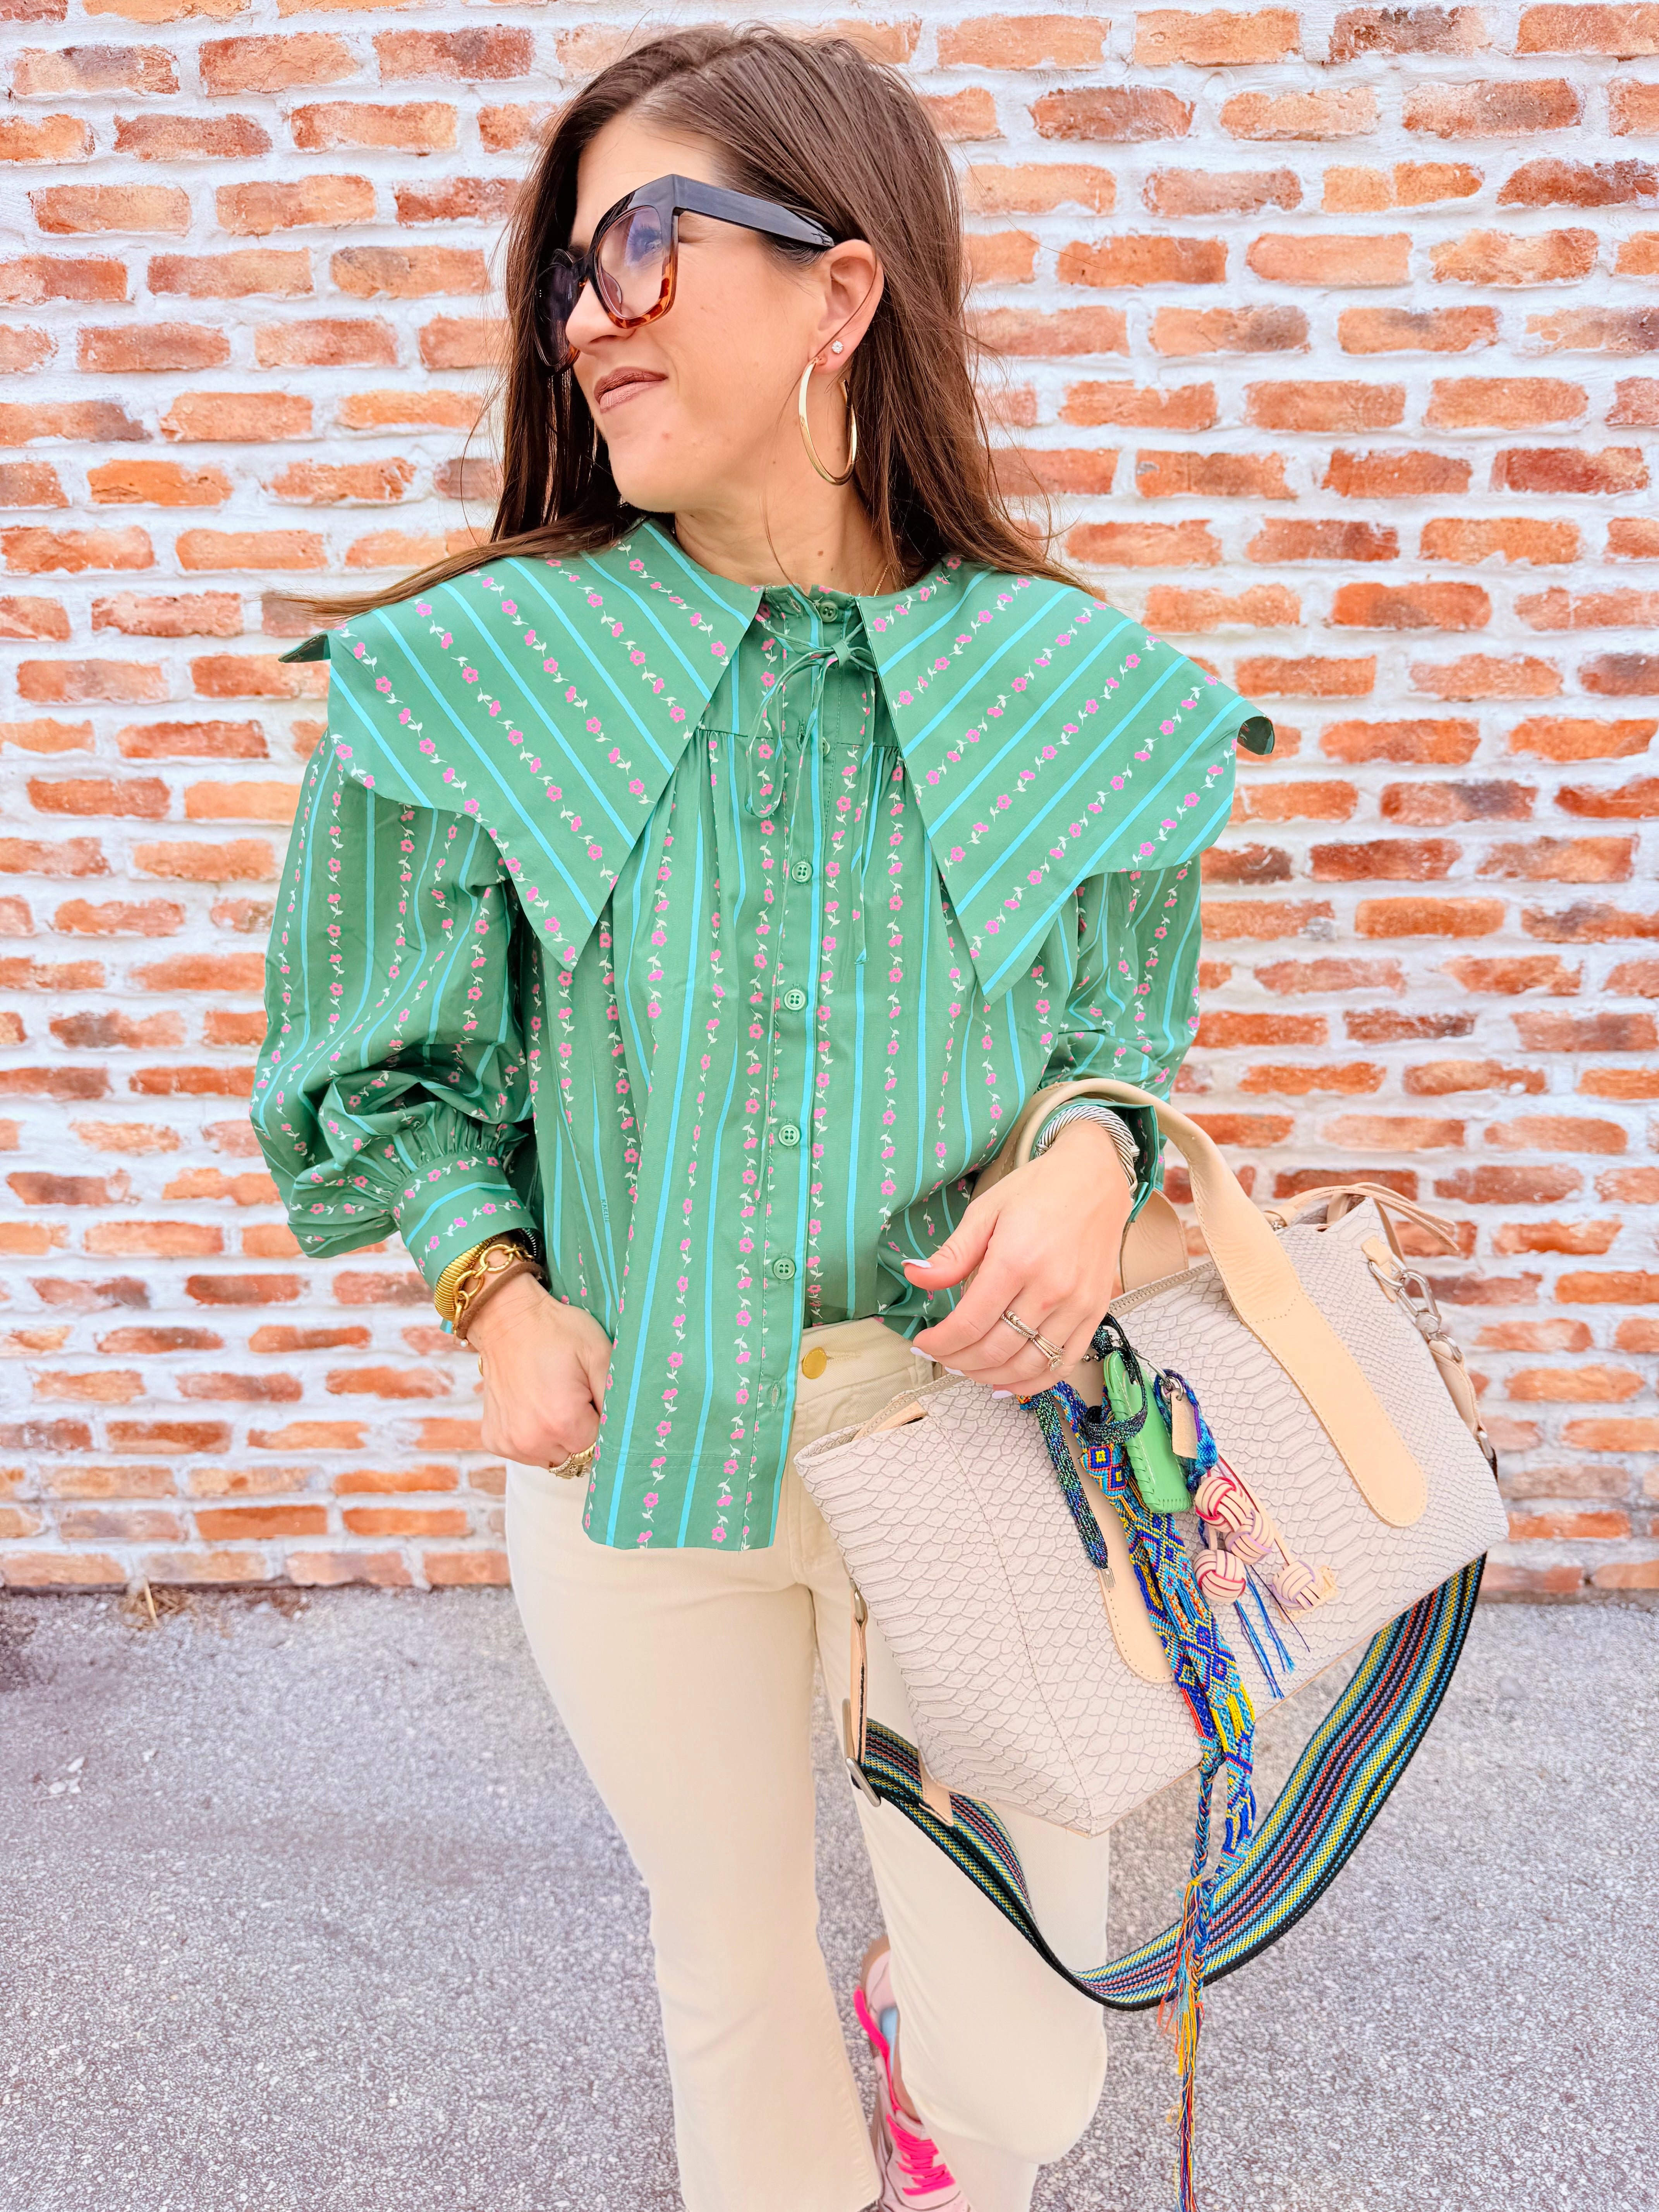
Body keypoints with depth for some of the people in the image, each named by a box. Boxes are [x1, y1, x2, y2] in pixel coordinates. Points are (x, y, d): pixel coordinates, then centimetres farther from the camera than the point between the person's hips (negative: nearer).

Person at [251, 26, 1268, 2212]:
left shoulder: (1074, 693, -8)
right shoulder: (478, 681, -9)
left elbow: (1126, 1026, 6)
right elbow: (382, 1069, 3)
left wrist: (1095, 1151, -16)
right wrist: (495, 1290, -13)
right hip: (630, 1453, 0)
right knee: (728, 1952, 23)